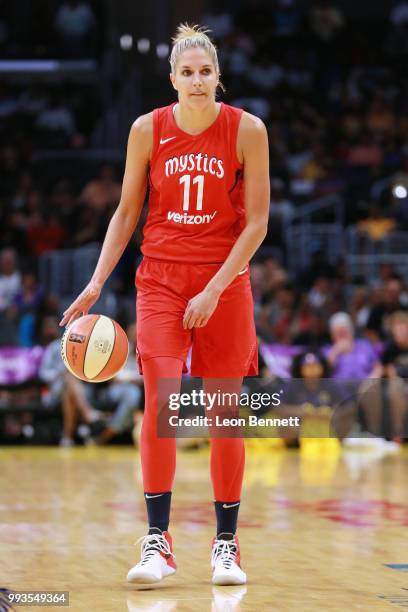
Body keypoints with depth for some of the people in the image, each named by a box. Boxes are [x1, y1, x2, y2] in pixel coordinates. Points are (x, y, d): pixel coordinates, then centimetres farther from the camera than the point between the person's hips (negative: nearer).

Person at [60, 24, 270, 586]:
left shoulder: (247, 130, -6)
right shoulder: (148, 130, -2)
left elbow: (257, 221, -6)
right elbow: (126, 212, 7)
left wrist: (215, 289, -14)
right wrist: (97, 283, -2)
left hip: (225, 282, 0)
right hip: (161, 280, 0)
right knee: (160, 403, -13)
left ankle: (226, 545, 12)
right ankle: (157, 542, -9)